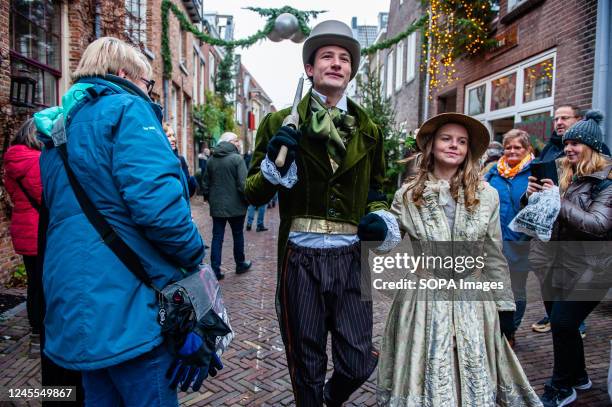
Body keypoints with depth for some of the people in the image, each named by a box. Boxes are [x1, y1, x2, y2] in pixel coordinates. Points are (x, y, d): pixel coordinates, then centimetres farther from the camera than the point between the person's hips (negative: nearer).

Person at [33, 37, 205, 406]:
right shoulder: (126, 109, -11)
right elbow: (157, 201, -26)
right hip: (127, 305, -9)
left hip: (76, 303, 9)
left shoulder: (60, 126, 18)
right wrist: (194, 253, -9)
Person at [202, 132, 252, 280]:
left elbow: (205, 183, 10)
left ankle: (215, 270, 6)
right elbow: (243, 184, -18)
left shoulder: (211, 160, 5)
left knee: (217, 237, 7)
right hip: (235, 205, -4)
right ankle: (240, 265, 28)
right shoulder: (237, 158, -13)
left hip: (216, 206, 4)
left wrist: (209, 198, 22)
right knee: (238, 235, 13)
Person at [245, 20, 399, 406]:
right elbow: (254, 195, 2)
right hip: (301, 256, -2)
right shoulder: (280, 123, 2)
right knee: (306, 364, 13)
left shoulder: (368, 130, 10)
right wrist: (275, 161, -16)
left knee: (358, 362, 11)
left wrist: (380, 218, -2)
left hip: (351, 256, 2)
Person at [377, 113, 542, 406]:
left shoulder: (486, 195, 1)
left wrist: (505, 305, 5)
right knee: (423, 381, 9)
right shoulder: (407, 196, -1)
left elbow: (494, 256, 5)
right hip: (421, 302, -1)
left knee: (474, 379, 11)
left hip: (472, 303, 1)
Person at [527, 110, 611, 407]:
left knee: (562, 323, -6)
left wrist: (557, 201, -24)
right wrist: (535, 196, -5)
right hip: (557, 264, 7)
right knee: (562, 323, 14)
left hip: (587, 268, -7)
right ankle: (578, 376, 36)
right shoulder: (566, 175, 10)